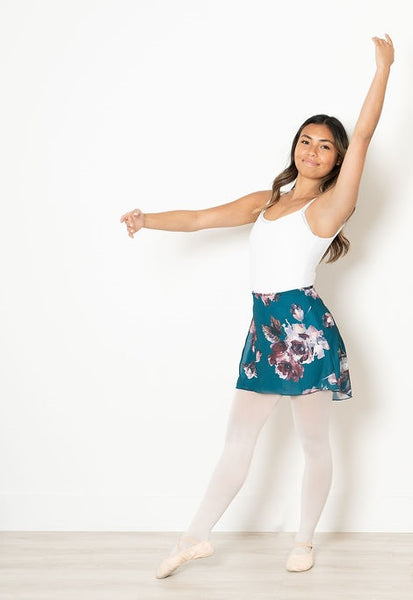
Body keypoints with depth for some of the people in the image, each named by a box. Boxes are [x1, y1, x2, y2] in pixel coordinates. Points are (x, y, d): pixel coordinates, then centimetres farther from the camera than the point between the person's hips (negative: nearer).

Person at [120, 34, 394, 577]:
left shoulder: (329, 205, -3)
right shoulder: (265, 202, 16)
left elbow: (364, 135, -12)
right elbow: (200, 218, 21)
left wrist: (383, 69, -13)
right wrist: (149, 220, 14)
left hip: (305, 328, -5)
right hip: (265, 330, 6)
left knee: (314, 443, 8)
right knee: (237, 441, 12)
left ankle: (305, 541, 25)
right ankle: (196, 538, 20)